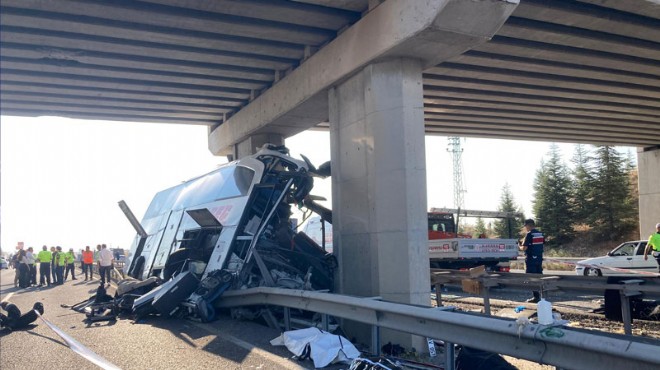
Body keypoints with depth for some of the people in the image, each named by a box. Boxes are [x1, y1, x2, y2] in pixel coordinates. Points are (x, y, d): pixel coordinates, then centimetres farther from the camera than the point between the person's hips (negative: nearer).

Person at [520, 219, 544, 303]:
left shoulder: (529, 234, -14)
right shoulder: (540, 234, 8)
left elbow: (524, 248, -17)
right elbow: (541, 245, 14)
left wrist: (520, 247, 4)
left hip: (531, 259, -7)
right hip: (539, 258, 7)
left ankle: (536, 297, -2)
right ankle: (541, 295, 17)